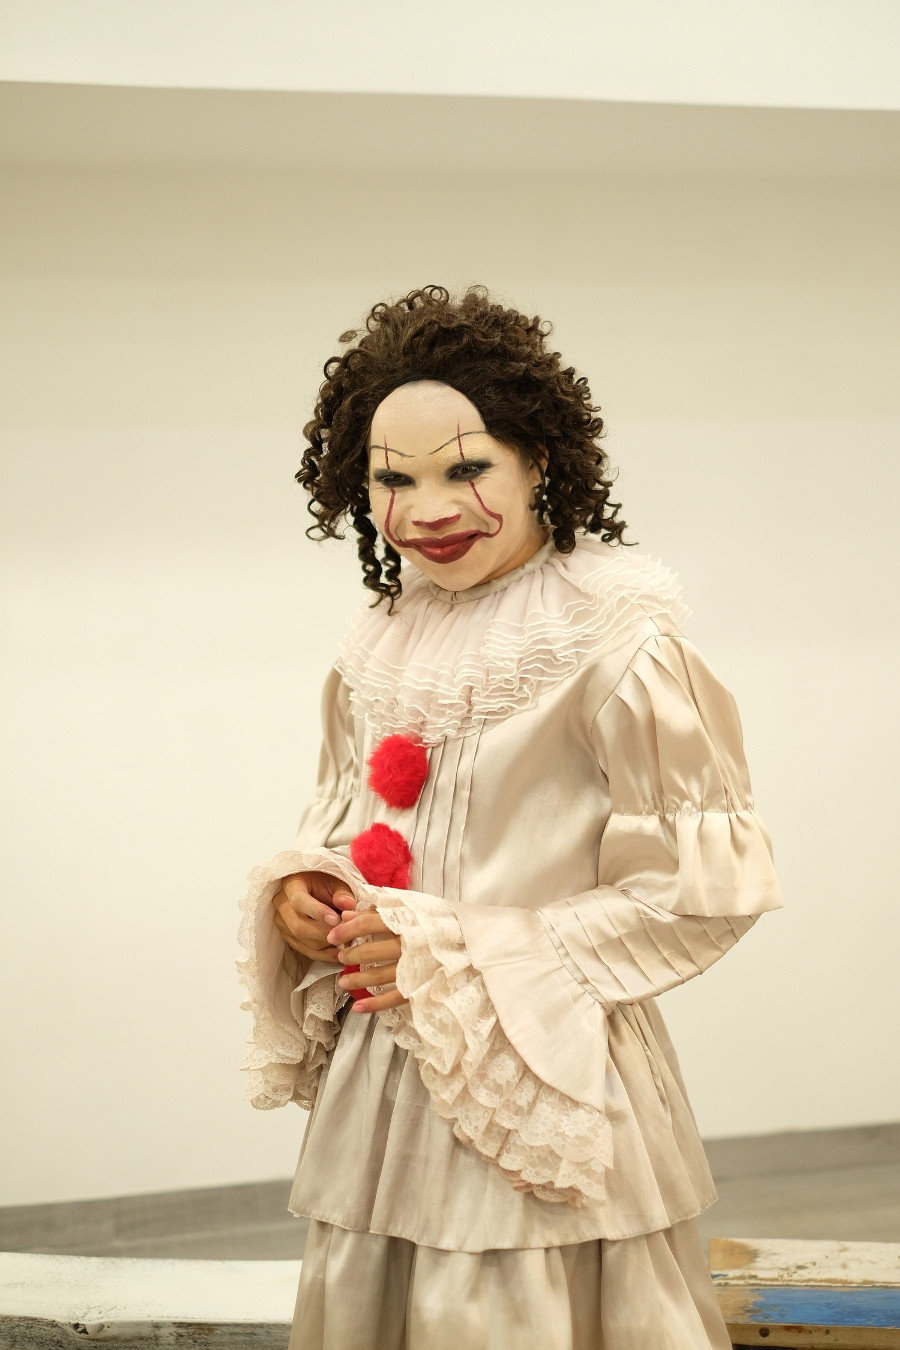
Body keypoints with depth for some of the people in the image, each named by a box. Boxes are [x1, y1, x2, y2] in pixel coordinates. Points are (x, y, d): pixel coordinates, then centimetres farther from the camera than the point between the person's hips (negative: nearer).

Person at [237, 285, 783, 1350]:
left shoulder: (613, 636, -15)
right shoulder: (378, 641, 5)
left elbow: (706, 884, -16)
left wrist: (461, 955, -16)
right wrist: (297, 890, -2)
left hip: (544, 1084, -6)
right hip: (380, 1073, 6)